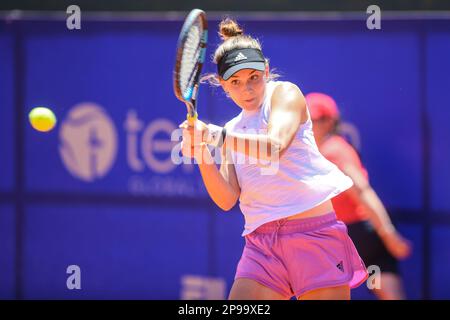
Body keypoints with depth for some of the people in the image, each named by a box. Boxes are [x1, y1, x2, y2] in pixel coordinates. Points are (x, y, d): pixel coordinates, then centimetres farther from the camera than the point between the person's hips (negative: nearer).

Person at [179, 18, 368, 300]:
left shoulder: (284, 92, 3)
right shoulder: (233, 131, 17)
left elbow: (274, 147, -17)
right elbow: (227, 199, 5)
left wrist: (217, 136, -20)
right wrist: (201, 153, -9)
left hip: (314, 234, -4)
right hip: (261, 243, 4)